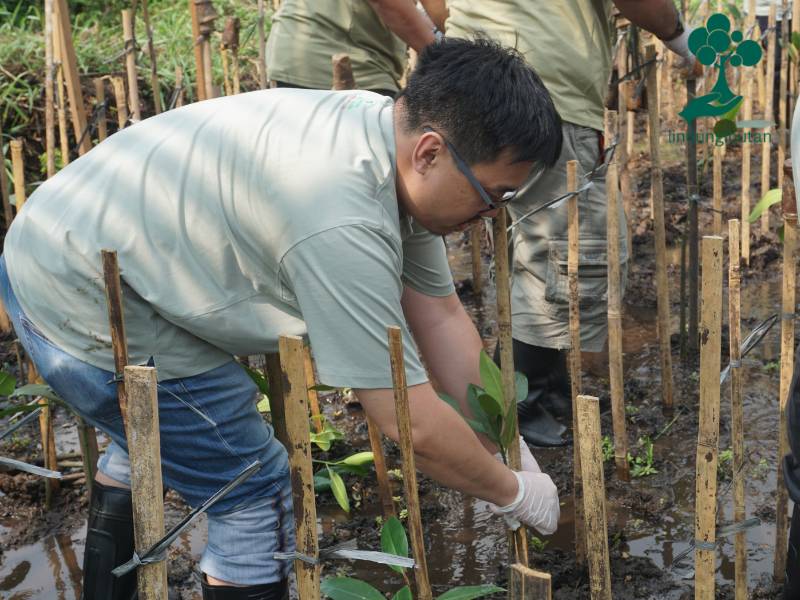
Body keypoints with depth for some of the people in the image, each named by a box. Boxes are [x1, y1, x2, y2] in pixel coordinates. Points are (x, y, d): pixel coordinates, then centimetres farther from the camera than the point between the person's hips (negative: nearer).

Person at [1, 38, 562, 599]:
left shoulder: (391, 129, -3)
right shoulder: (342, 224, -33)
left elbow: (439, 314, 4)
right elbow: (412, 424, -26)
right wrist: (515, 493, -10)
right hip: (80, 311, -11)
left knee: (151, 432, 33)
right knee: (258, 494, -5)